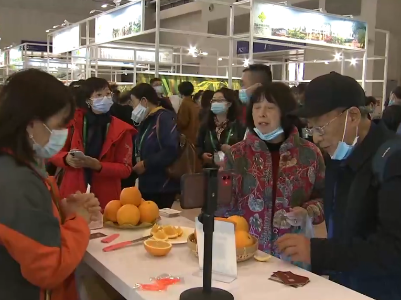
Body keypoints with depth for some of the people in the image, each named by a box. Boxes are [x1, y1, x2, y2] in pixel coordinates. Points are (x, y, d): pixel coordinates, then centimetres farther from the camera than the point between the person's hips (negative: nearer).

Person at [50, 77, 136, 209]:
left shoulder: (121, 129, -1)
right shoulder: (73, 122, 3)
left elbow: (126, 169, -3)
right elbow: (54, 153, 10)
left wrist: (97, 165, -18)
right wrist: (67, 159, -13)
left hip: (106, 198, -1)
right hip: (73, 194, 1)